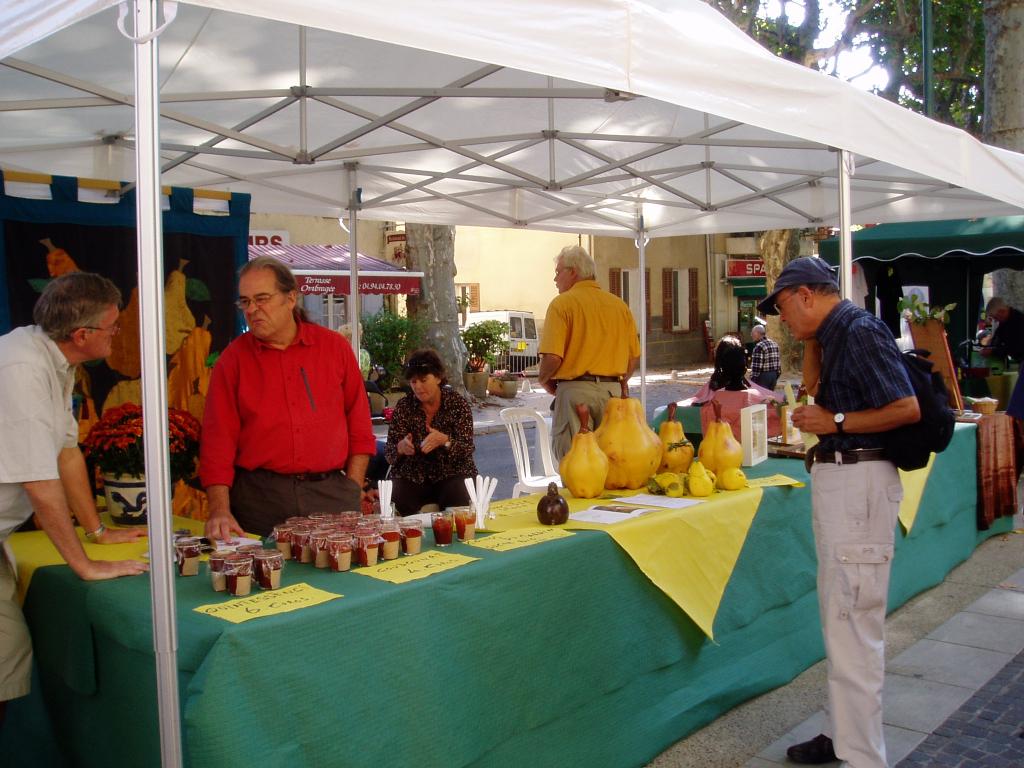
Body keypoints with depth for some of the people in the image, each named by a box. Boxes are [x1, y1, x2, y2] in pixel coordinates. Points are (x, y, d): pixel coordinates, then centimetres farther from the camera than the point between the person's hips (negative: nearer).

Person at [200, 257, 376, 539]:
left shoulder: (335, 347, 6)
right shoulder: (232, 360, 4)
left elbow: (359, 428, 9)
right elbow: (218, 439, -1)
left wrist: (352, 491, 2)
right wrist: (220, 510, -11)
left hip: (331, 494, 1)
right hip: (259, 499, -1)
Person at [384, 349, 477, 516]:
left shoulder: (458, 403, -3)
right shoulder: (404, 406, 1)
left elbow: (467, 449, -9)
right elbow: (389, 454, -1)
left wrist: (445, 441, -30)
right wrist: (401, 447, -25)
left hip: (452, 473, -1)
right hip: (412, 475, 1)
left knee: (458, 501, -30)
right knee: (397, 502, -26)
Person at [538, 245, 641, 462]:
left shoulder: (562, 303, -6)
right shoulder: (620, 305, 11)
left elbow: (553, 357, -14)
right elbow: (634, 356, 12)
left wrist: (543, 379, 4)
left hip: (575, 390, -5)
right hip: (612, 391, 6)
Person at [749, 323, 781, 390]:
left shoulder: (759, 347, -17)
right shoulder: (774, 345, 10)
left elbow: (756, 367, -20)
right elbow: (778, 363, 13)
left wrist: (752, 380, -16)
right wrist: (776, 376, 19)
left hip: (763, 376, -8)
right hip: (774, 375, 8)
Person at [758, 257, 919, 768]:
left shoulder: (860, 331, -15)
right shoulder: (836, 333, 13)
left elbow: (908, 409, -20)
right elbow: (816, 388, 26)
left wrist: (835, 422, -15)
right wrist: (812, 340, 15)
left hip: (860, 481, -11)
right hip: (837, 478, 11)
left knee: (853, 624, -7)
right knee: (839, 618, 18)